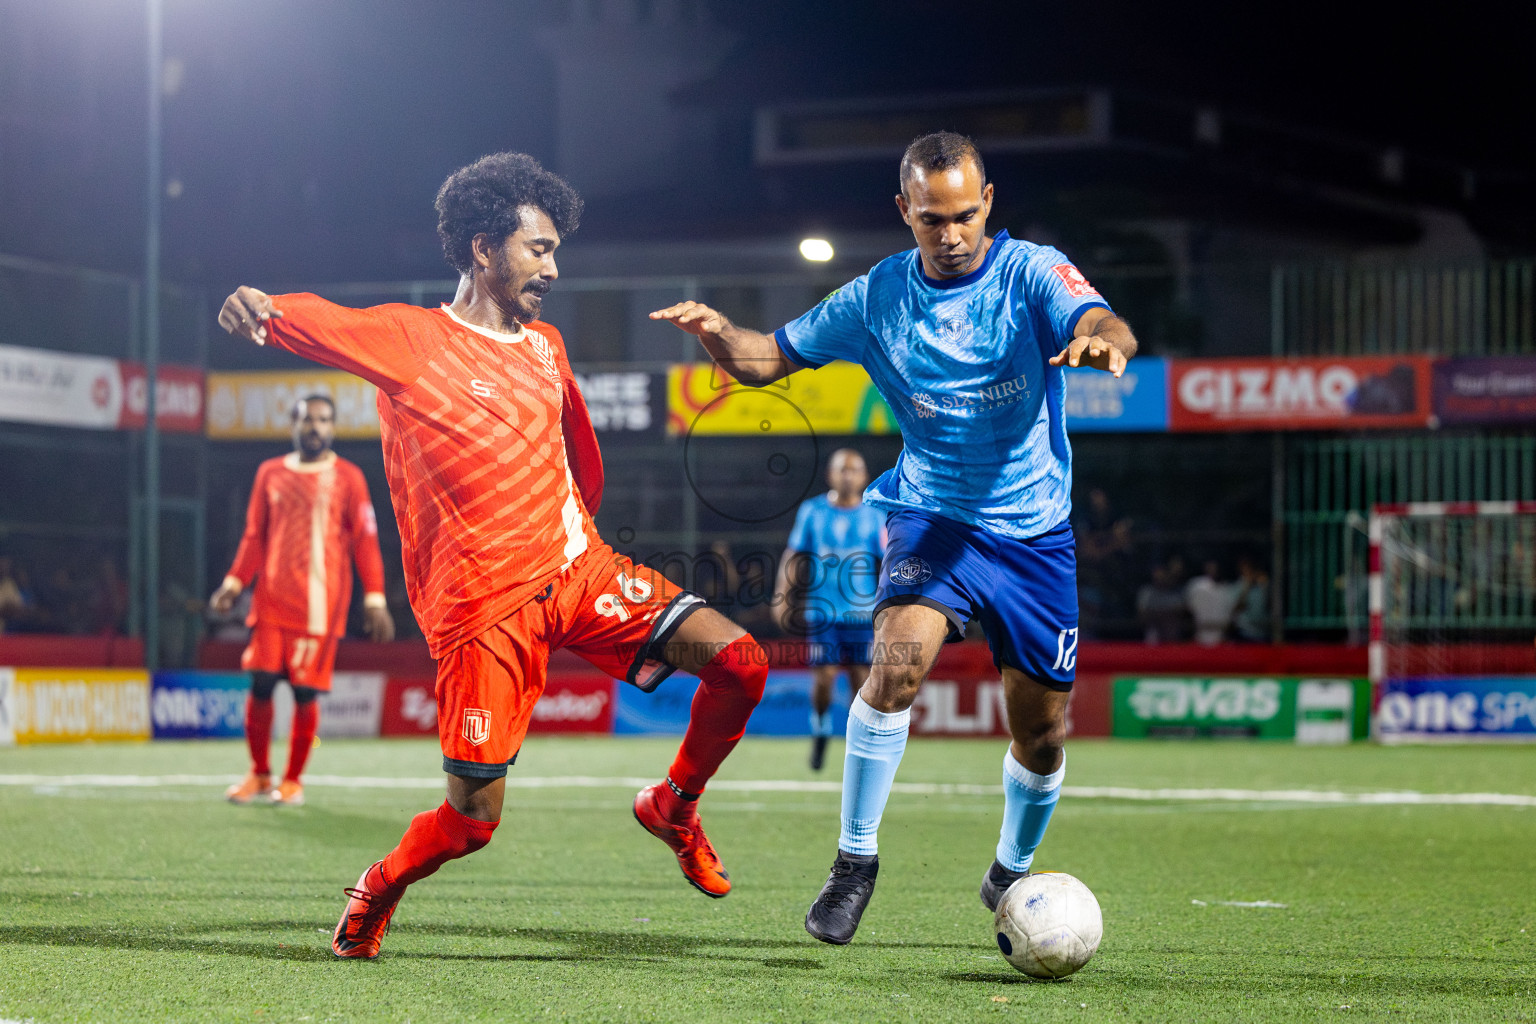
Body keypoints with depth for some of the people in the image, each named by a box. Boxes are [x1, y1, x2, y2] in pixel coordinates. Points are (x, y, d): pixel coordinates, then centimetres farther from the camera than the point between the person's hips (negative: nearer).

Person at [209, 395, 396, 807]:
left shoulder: (347, 477, 4)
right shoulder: (270, 473, 12)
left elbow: (365, 541, 2)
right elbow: (254, 536, 15)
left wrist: (375, 599, -5)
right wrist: (234, 583, 4)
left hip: (321, 605, -2)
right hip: (272, 601, 2)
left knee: (305, 692, -3)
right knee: (261, 684, -4)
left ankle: (293, 780, 10)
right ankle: (259, 776, 12)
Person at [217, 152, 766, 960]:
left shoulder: (545, 346, 14)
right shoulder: (408, 339, -5)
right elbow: (310, 322, -22)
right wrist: (255, 306, -43)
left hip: (577, 568, 6)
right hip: (481, 610, -6)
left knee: (738, 660, -10)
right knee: (471, 819, -9)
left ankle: (673, 808, 15)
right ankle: (374, 894, 23)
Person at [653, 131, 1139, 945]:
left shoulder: (1031, 272, -9)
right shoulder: (877, 297, -3)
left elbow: (1104, 326, -28)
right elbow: (767, 359, 1)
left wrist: (1102, 341, -53)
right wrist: (717, 332, -22)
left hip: (1035, 532, 0)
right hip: (932, 515, 0)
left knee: (1043, 732, 5)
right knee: (899, 659, -28)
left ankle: (1011, 874, 33)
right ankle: (855, 860, -16)